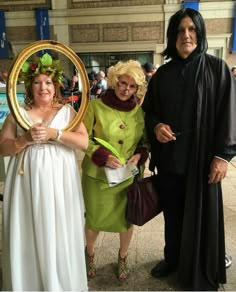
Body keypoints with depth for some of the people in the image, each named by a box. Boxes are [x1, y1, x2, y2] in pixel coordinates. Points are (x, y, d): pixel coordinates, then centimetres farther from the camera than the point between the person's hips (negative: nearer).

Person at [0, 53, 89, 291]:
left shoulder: (67, 111, 5)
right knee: (29, 235, 8)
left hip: (59, 181, 0)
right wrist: (25, 139, -16)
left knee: (59, 234, 7)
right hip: (28, 182, 1)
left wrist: (54, 134, -19)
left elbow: (84, 142, -7)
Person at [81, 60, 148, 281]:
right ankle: (89, 254, 46)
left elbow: (146, 140, 8)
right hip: (98, 175, -2)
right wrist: (103, 156, -22)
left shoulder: (140, 111, -2)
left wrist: (140, 154, -12)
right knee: (94, 219, 13)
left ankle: (122, 258, 45)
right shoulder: (95, 106, -11)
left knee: (127, 219, 15)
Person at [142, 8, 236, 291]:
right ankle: (172, 259, 39)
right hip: (169, 156, 3)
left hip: (201, 156, -3)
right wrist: (156, 126, -11)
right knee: (172, 212, 14)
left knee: (201, 213, 8)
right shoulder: (162, 73, 6)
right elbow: (149, 110, 11)